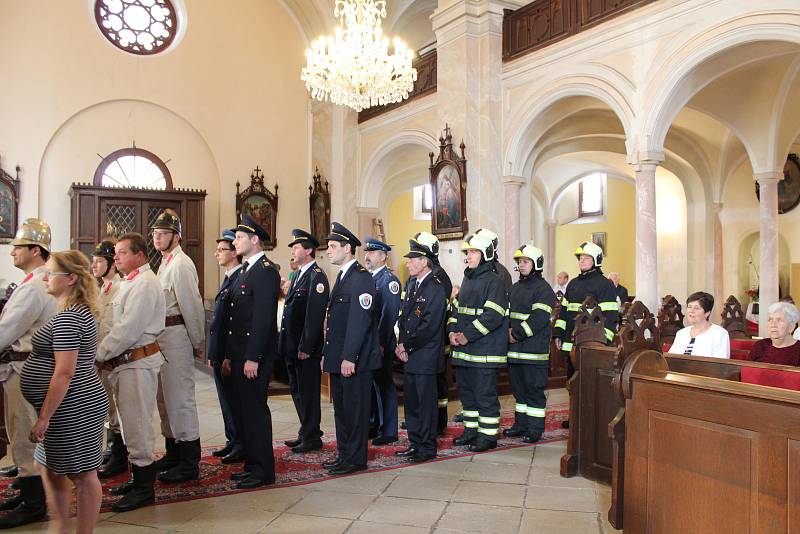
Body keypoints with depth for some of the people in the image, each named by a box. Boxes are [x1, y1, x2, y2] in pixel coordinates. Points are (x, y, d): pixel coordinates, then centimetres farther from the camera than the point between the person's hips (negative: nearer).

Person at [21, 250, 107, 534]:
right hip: (73, 407, 10)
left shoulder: (67, 318, -20)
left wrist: (44, 417, -18)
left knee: (83, 475, 3)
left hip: (72, 410, -10)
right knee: (54, 469, 21)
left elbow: (64, 373, -23)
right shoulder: (79, 311, 11)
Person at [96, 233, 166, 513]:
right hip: (126, 362, 10)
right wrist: (106, 356, 9)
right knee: (131, 423, 18)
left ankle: (144, 489, 8)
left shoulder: (144, 283, -15)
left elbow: (127, 330, -20)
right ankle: (138, 478, 31)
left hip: (138, 362, -10)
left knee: (137, 425, -3)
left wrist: (100, 355, -10)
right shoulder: (131, 282, 18)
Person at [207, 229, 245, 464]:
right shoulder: (227, 279, 16)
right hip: (219, 353, 10)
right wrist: (213, 353, 17)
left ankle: (242, 446, 12)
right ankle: (232, 440, 28)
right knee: (226, 398, 16)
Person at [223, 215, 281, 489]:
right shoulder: (244, 271, 17)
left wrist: (253, 358, -21)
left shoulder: (265, 271, -13)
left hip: (255, 356, -10)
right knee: (241, 409, 14)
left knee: (254, 410, -3)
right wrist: (228, 355, 16)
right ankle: (252, 464, 25)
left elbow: (264, 318, -20)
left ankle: (263, 471, 8)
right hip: (239, 355, 10)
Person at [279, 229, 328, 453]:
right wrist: (285, 343, 14)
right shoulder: (298, 275, 15)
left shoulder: (317, 277, -14)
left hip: (306, 348, -9)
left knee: (308, 392, 1)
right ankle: (306, 433, 29)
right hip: (292, 347, 10)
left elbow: (315, 315, -20)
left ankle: (311, 438, 13)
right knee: (297, 391, 17)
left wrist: (305, 348, -21)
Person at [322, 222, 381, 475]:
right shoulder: (341, 276, 16)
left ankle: (355, 459, 12)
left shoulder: (361, 277, -14)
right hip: (338, 358, 10)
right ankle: (344, 454, 28)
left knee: (355, 409, 1)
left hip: (355, 359, -10)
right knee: (341, 408, 16)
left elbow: (360, 320, -20)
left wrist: (349, 357, -22)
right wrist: (327, 354, 17)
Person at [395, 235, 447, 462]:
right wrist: (401, 345, 4)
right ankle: (415, 443, 28)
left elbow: (429, 326, -18)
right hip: (409, 355, 8)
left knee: (426, 402, 2)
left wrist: (407, 346, -12)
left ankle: (428, 447, 13)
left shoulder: (436, 289, -14)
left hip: (425, 356, -8)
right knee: (411, 402, 15)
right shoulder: (410, 283, 12)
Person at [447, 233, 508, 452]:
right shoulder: (467, 279, 16)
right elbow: (456, 307, 18)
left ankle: (488, 435, 11)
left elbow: (493, 316, -19)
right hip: (463, 351, 9)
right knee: (466, 391, 16)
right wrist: (452, 331, 1)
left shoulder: (494, 281, -10)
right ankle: (471, 430, 29)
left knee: (485, 393, -1)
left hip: (485, 350, -8)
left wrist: (468, 335, -20)